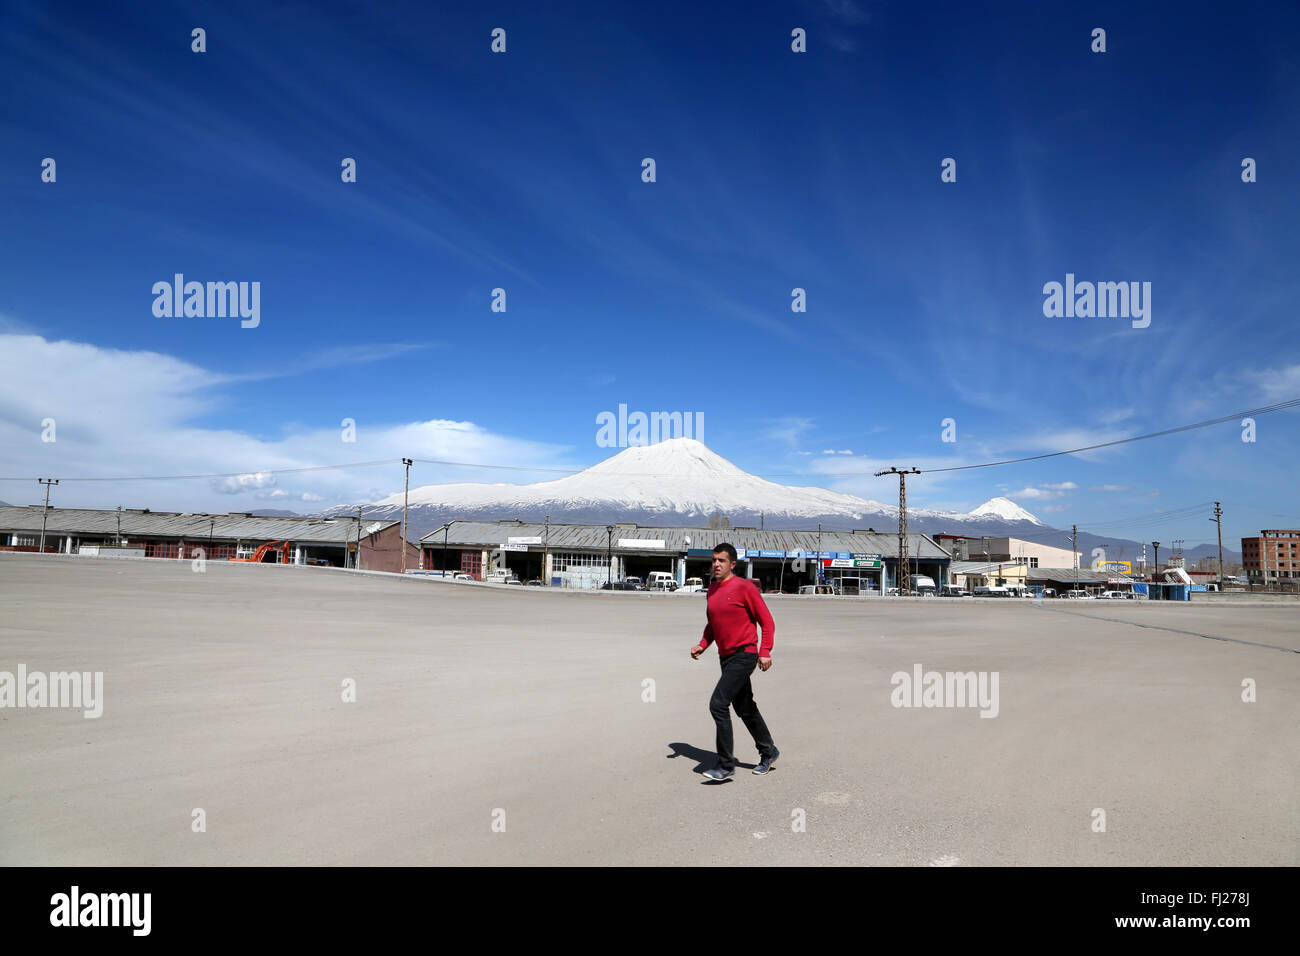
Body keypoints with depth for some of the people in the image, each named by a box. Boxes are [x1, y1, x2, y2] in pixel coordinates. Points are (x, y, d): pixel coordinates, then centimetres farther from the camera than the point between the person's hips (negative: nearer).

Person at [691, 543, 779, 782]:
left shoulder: (744, 587, -13)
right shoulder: (712, 589, 10)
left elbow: (767, 621, -10)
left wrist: (765, 652, -19)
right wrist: (702, 645, 7)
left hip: (743, 656, -8)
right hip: (726, 657, 8)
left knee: (718, 704, -15)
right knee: (745, 708, 18)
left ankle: (725, 766, -7)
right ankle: (768, 752, 37)